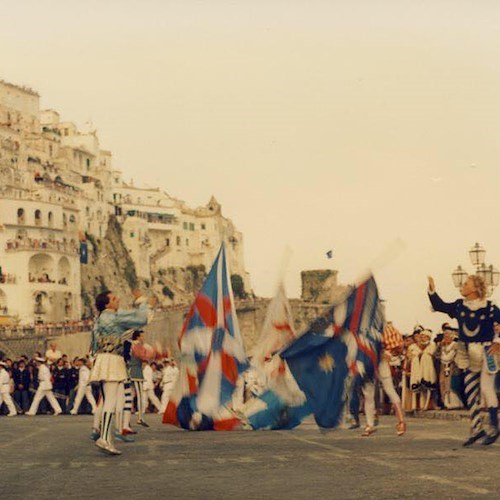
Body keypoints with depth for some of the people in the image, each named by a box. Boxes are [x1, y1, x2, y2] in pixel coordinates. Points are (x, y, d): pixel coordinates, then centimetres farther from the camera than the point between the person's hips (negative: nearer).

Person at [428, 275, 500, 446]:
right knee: (470, 392, 7)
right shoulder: (459, 306, 5)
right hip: (469, 355, 6)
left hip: (485, 353, -6)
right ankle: (476, 429, 15)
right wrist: (432, 290, 3)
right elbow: (439, 306, 13)